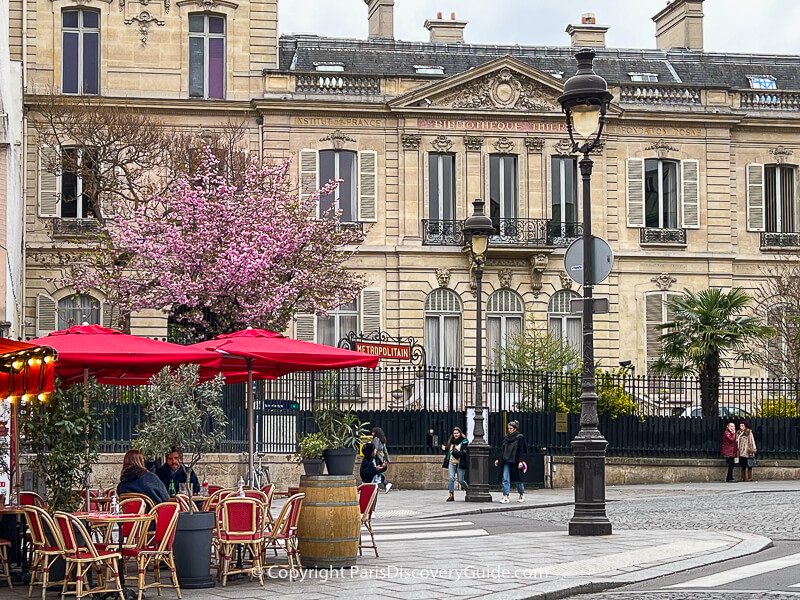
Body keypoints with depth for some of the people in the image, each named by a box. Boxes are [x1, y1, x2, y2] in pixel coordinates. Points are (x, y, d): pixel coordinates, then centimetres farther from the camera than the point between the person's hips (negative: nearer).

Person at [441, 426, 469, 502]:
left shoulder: (464, 441, -3)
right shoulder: (451, 441, 14)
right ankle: (451, 495, -9)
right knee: (451, 478, -9)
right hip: (451, 462, 4)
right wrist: (445, 449, 3)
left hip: (460, 464, -4)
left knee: (460, 480, 1)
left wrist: (455, 452, -22)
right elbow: (448, 451, 24)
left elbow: (464, 453, -13)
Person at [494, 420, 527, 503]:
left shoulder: (520, 437, -4)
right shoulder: (506, 437, 12)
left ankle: (522, 494, 27)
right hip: (506, 461, 5)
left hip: (515, 462, -5)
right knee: (505, 479, -6)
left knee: (517, 479, 7)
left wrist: (520, 461, -16)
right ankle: (505, 497, -10)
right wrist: (498, 459, 11)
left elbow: (521, 450, -9)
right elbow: (502, 449, 16)